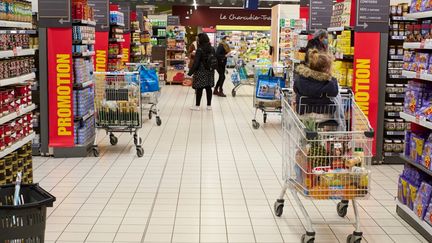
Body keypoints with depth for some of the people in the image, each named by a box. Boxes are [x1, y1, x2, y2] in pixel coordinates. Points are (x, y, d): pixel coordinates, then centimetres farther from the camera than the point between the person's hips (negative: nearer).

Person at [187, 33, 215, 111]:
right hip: (210, 72, 6)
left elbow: (196, 63, -16)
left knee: (199, 89, 0)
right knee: (208, 88, 10)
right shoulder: (212, 49, 4)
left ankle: (197, 106, 6)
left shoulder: (199, 50, -15)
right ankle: (209, 105, 15)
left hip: (201, 72, -6)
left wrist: (190, 72, -11)